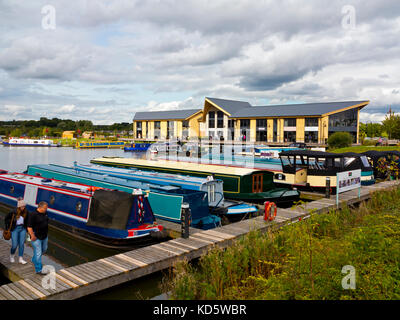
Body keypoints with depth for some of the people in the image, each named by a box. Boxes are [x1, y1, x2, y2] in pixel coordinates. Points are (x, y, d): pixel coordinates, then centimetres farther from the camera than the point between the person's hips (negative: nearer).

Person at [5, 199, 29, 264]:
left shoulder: (26, 213, -7)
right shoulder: (13, 212, -15)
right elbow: (6, 219, 1)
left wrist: (27, 228, 10)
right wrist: (7, 228, 1)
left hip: (22, 229, 3)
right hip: (15, 229, -3)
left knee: (22, 244, 2)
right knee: (15, 245, 1)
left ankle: (20, 258, 12)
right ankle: (12, 255, 31)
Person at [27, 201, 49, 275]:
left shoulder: (45, 213, 2)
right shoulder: (33, 215, -21)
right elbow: (29, 227, -21)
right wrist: (32, 236, -24)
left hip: (44, 236, 8)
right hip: (36, 237, -8)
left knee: (44, 249, 25)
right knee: (38, 253, -3)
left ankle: (34, 260, 49)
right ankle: (38, 270, 6)